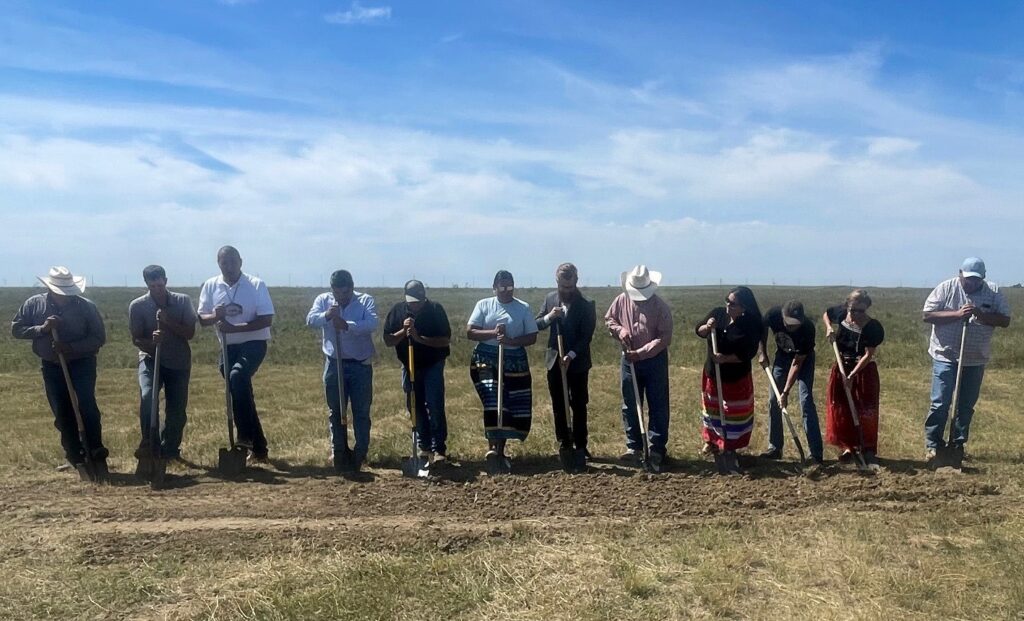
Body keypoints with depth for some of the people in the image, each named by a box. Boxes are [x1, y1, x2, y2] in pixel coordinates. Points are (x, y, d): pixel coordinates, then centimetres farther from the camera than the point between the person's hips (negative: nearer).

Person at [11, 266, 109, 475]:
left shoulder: (86, 306, -10)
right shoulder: (34, 304, -2)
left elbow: (99, 337, -9)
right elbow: (16, 329, 1)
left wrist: (71, 347, -22)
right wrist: (42, 329, -16)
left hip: (82, 363, -3)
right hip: (51, 366, 3)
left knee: (86, 406, -16)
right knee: (62, 414, 7)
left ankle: (97, 454, -8)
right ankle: (76, 456, 19)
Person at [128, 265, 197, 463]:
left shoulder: (183, 301, -6)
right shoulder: (137, 306, -7)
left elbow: (190, 333, -8)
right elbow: (136, 339, -4)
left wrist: (168, 321, -22)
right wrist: (152, 341, -25)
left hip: (179, 361, 1)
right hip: (150, 359, -1)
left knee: (177, 411, 3)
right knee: (147, 396, -28)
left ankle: (170, 449, 25)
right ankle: (149, 442, -12)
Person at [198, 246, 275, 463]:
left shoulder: (256, 285, -10)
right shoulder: (210, 286, 2)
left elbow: (267, 319, -13)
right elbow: (202, 319, 3)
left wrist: (236, 327, -23)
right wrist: (215, 316, -20)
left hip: (254, 343, -5)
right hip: (228, 347, 5)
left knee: (238, 376, -31)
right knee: (240, 388, 6)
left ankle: (246, 436, -21)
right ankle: (259, 448, 17)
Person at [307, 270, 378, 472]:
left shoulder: (366, 300, -6)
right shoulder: (323, 300, 2)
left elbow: (373, 324, -23)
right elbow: (310, 320, -14)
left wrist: (347, 325, -38)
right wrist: (327, 315, -35)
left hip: (361, 365, -2)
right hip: (334, 364, 2)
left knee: (362, 412, 4)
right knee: (336, 411, 10)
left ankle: (360, 453, 14)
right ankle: (338, 452, 22)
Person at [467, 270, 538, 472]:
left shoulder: (523, 308, 4)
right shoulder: (483, 305, 3)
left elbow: (532, 337, 0)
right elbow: (470, 332, -3)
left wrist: (511, 341, -17)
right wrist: (493, 333, -17)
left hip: (515, 362, 2)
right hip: (486, 360, -2)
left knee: (517, 407, 3)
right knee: (493, 403, -18)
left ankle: (499, 449, 18)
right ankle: (493, 448, -12)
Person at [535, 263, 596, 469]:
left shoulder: (586, 305, -10)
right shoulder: (550, 299, 4)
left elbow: (586, 336, -13)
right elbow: (537, 324, 5)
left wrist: (571, 356, -22)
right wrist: (549, 317, -16)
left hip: (578, 362, -4)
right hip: (555, 360, 4)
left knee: (579, 405, 4)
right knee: (558, 405, 8)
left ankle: (580, 446, 11)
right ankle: (564, 444, 18)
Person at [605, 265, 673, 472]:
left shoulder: (660, 306, -14)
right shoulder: (621, 301, -3)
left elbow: (665, 338, -16)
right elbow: (608, 319, 12)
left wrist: (641, 353, -23)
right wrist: (619, 330, -10)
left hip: (655, 361, -3)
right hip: (629, 360, 4)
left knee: (658, 407, 1)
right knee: (630, 406, 8)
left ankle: (657, 451, 7)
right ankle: (634, 447, 18)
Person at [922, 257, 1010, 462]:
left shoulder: (993, 292, 0)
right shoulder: (946, 288, -6)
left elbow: (1005, 320, -3)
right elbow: (928, 315, -11)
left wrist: (982, 315, -20)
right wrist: (957, 314, -23)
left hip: (976, 359, 3)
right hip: (946, 355, -3)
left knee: (967, 405, 11)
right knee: (940, 403, -4)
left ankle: (958, 444, 23)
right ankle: (933, 444, 6)